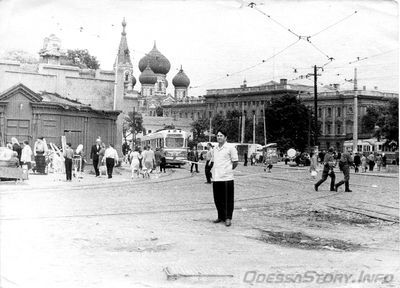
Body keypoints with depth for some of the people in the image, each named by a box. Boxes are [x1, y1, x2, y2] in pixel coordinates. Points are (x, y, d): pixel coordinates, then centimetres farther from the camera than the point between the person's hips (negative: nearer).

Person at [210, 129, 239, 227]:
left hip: (227, 178, -6)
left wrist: (228, 170, 0)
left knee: (228, 199, -1)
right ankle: (221, 216, 22)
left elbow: (235, 162, -2)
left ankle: (228, 218, 6)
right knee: (217, 199, 10)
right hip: (216, 178, 6)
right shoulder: (215, 149, 14)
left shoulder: (230, 148, -4)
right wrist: (214, 170, 12)